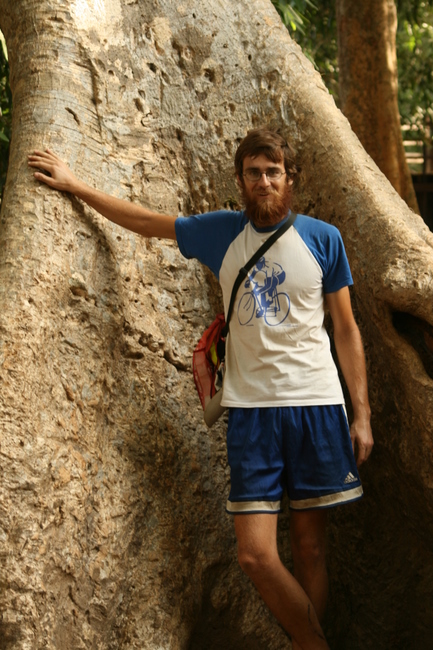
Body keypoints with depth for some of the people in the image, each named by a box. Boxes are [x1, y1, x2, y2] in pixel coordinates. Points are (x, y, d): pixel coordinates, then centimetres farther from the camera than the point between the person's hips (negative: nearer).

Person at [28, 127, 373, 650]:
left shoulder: (323, 238, 4)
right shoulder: (222, 232, 7)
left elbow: (346, 329, 7)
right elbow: (144, 221, 18)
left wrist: (362, 413, 3)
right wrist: (72, 185, 22)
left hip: (316, 405, -1)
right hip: (250, 407, 1)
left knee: (309, 548, 3)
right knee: (255, 554, -7)